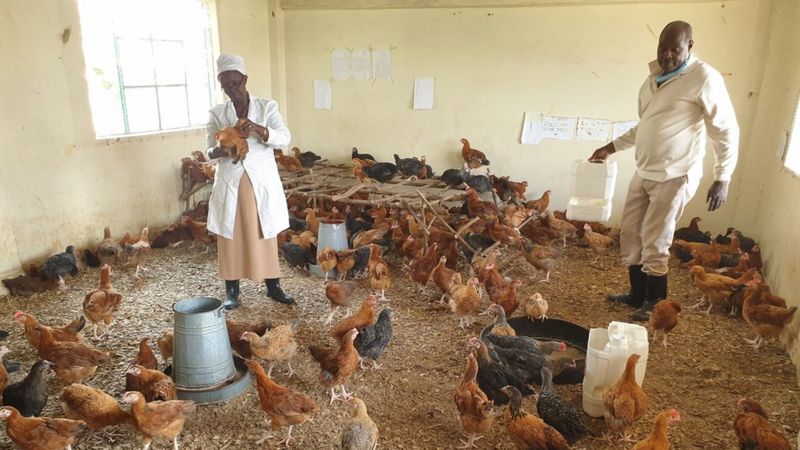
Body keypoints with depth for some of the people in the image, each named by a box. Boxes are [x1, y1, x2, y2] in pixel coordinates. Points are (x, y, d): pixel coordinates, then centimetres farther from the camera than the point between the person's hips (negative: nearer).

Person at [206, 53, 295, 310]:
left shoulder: (267, 107, 1)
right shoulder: (217, 113, 6)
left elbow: (285, 138, -11)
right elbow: (210, 151, 2)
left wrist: (257, 128, -28)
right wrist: (225, 149, -22)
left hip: (261, 182, -1)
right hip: (230, 183, 2)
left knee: (265, 234, 6)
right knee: (230, 235, 5)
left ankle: (273, 286, 19)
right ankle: (232, 291, 17)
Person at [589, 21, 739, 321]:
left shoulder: (704, 78, -11)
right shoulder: (653, 78, 12)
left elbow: (726, 131, -11)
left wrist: (722, 179, -16)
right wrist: (612, 147, 21)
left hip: (675, 176, -8)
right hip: (644, 173, 8)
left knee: (654, 242, -3)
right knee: (630, 233, 10)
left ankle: (655, 303, 16)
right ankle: (637, 295, 26)